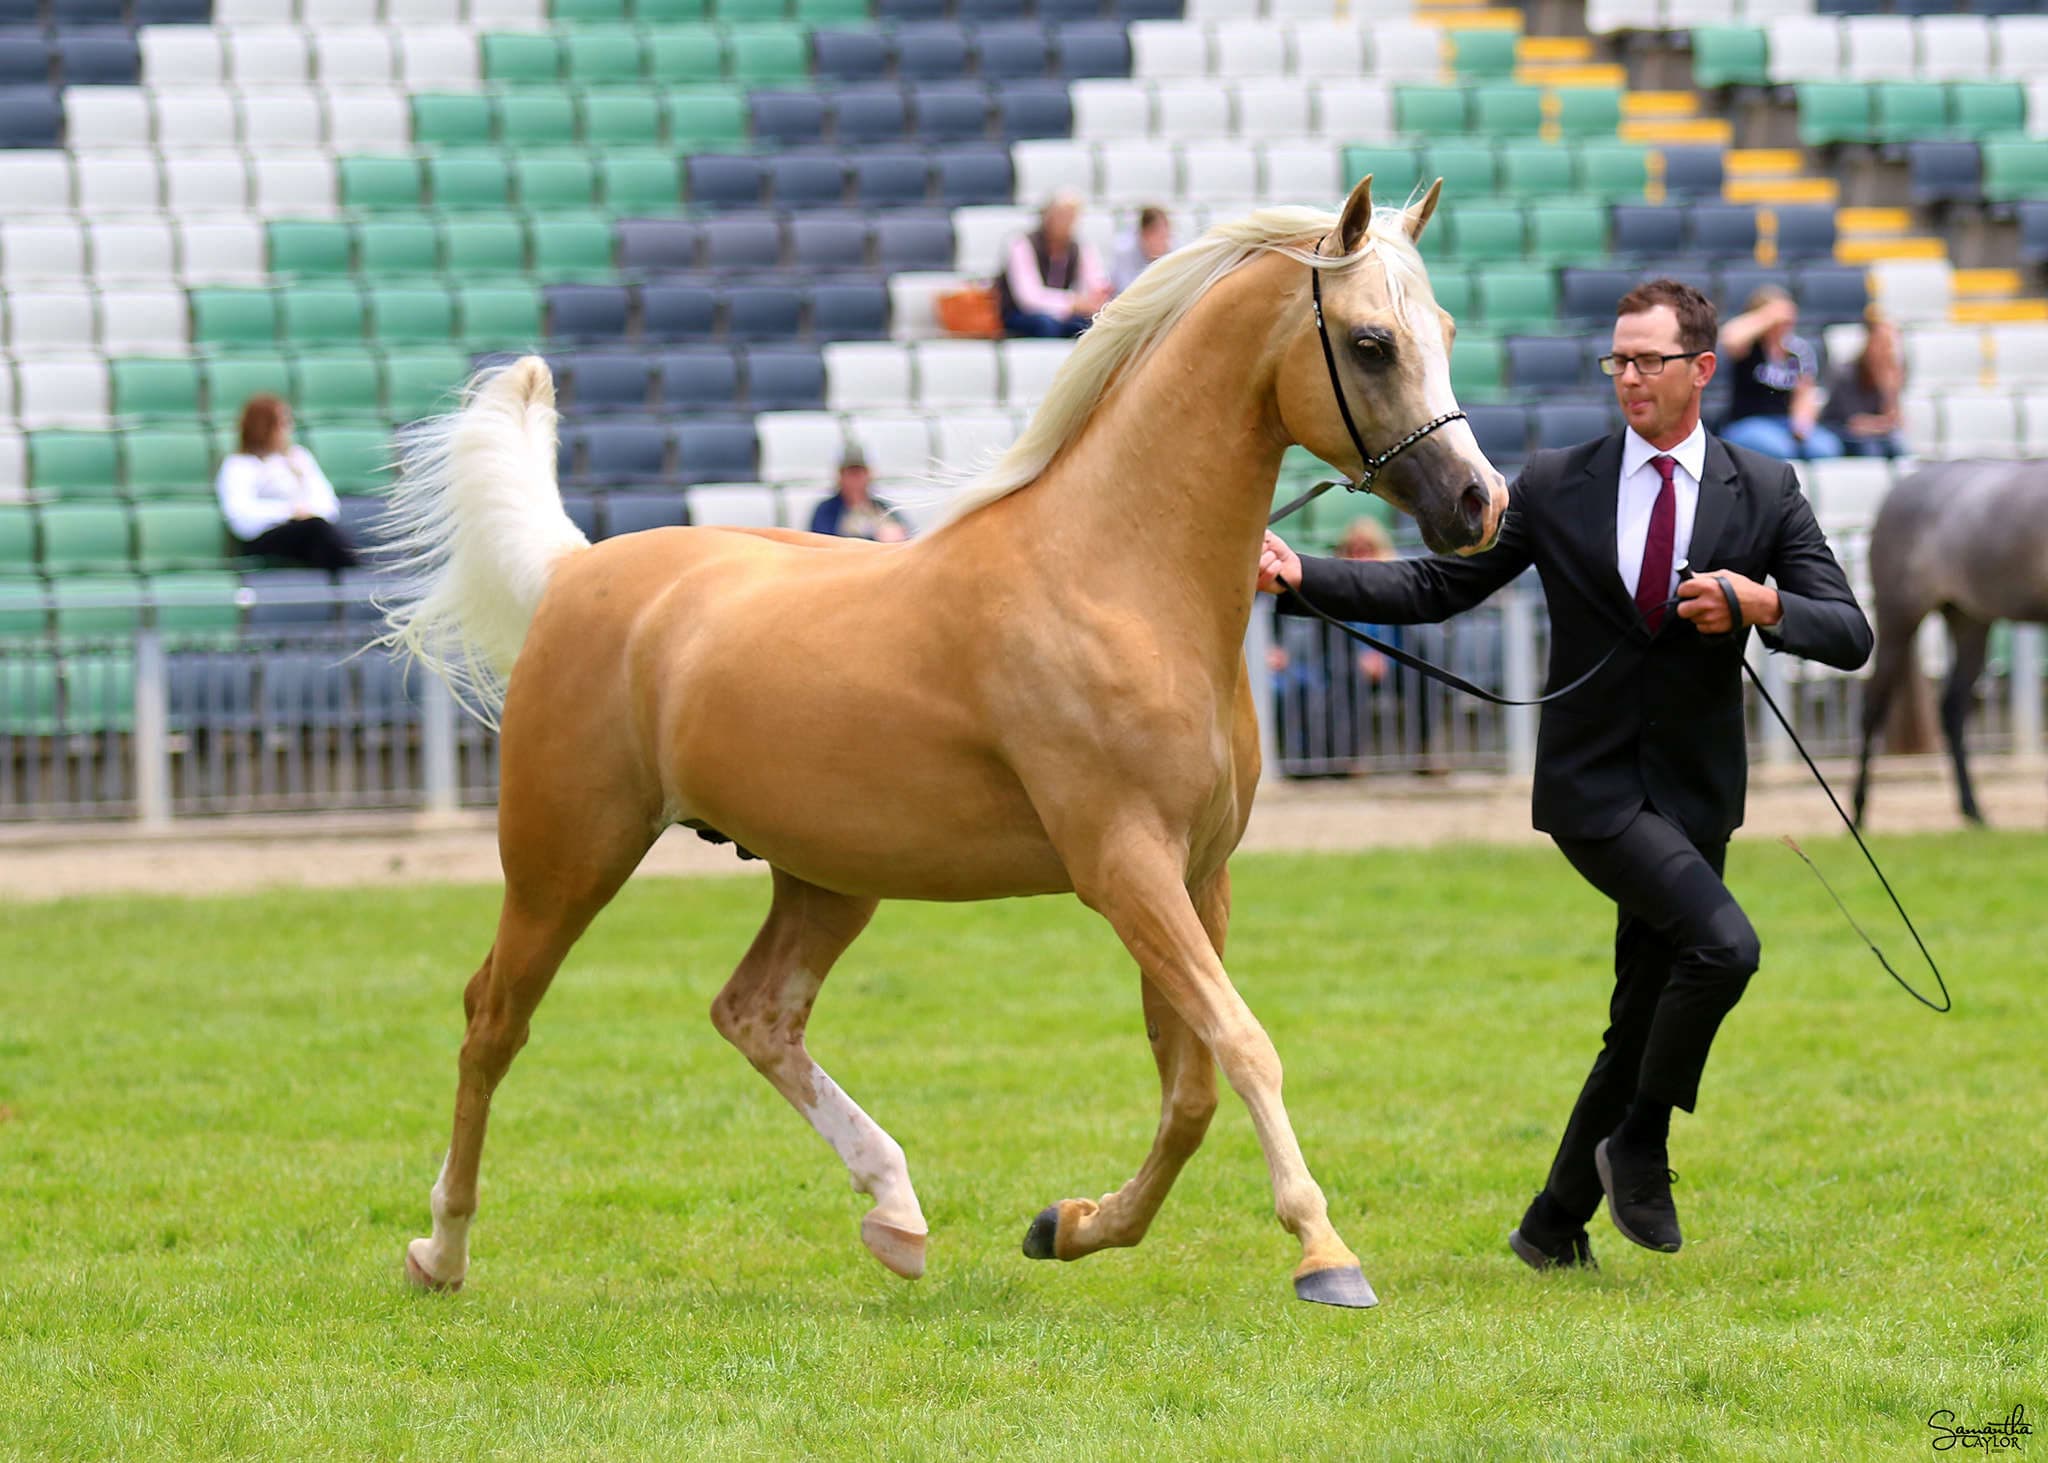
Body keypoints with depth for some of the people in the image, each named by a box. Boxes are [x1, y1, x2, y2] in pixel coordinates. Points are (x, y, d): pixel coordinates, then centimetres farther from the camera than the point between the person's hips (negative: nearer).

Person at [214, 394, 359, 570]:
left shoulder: (299, 456, 24)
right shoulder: (238, 465, 8)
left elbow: (328, 504, 15)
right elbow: (242, 517, -8)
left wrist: (310, 510, -8)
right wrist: (291, 511, -12)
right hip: (266, 539, -4)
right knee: (315, 526, -36)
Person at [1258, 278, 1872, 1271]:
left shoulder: (1765, 494, 3)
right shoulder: (1554, 489, 0)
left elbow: (1850, 636, 0)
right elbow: (1436, 587, 3)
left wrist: (1765, 605, -19)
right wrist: (1301, 576, -9)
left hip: (1694, 788, 3)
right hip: (1591, 782, -3)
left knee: (1642, 1021, 8)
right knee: (1721, 944, -24)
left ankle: (1554, 1225, 22)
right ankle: (1638, 1146, -6)